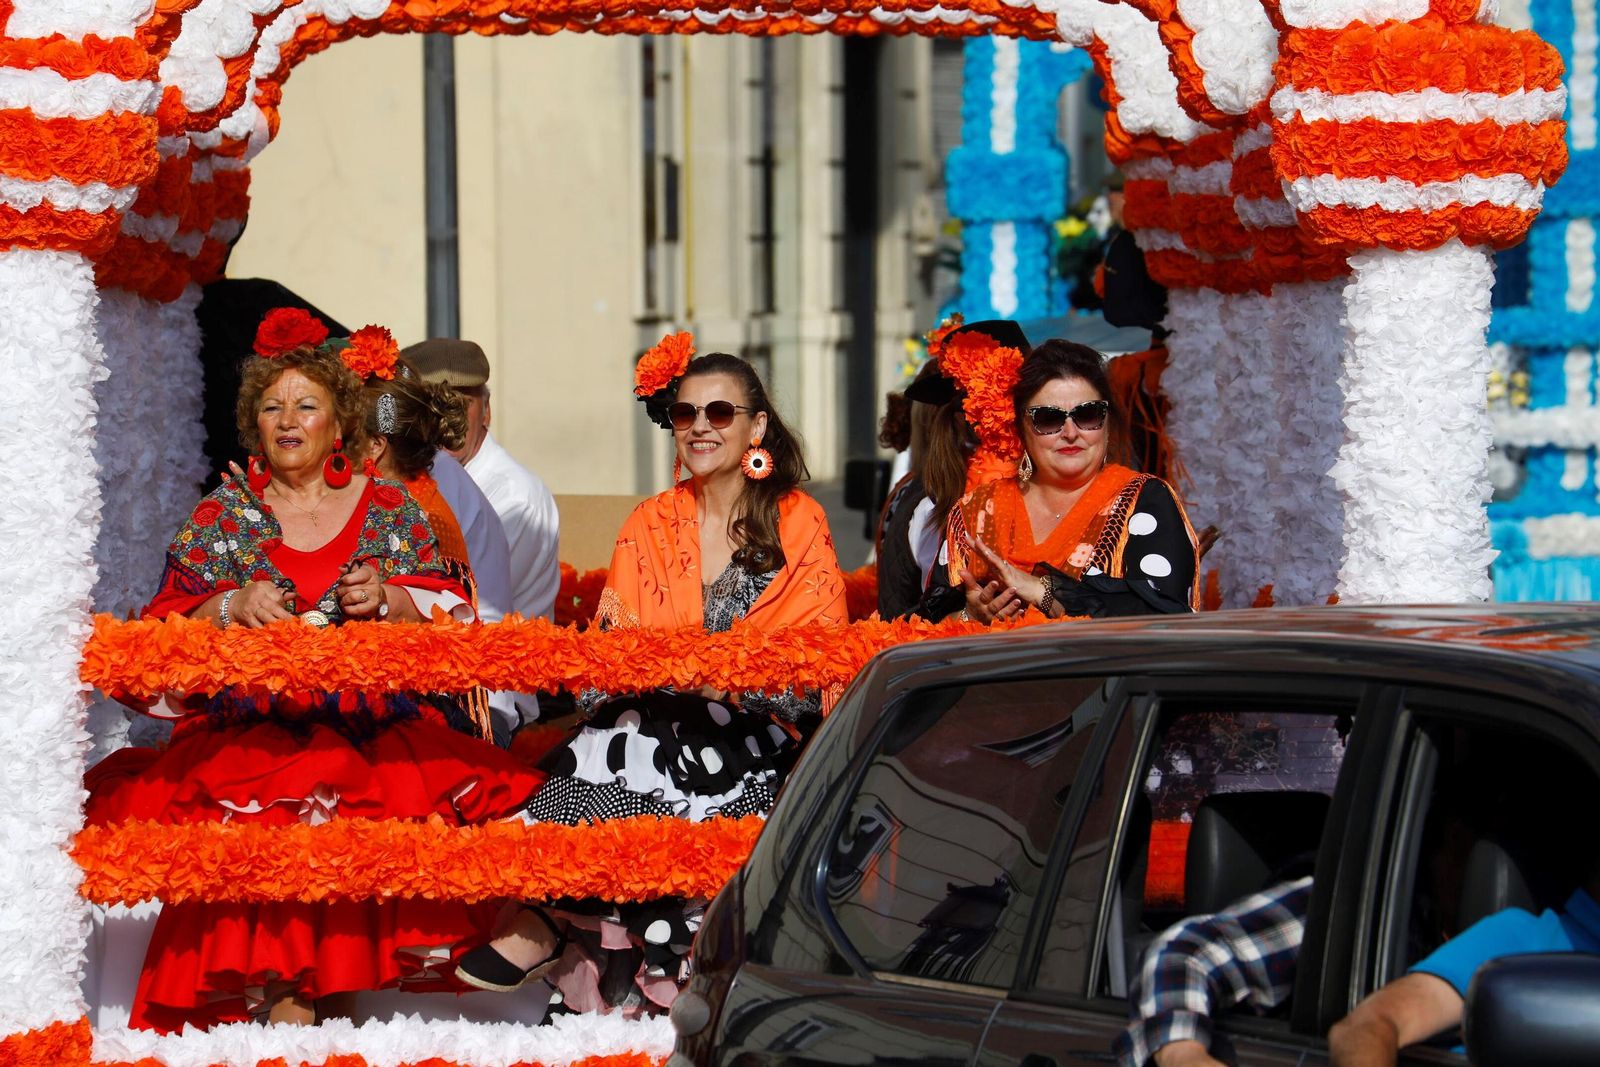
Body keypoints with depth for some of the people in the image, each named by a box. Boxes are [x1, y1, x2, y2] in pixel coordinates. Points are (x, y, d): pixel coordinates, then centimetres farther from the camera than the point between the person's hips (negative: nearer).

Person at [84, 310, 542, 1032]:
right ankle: (278, 992, -23)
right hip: (247, 730, 0)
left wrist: (389, 601, -8)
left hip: (373, 729, 0)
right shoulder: (221, 517, 14)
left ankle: (310, 988, -22)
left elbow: (452, 625, 10)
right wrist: (230, 608, -9)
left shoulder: (389, 509, 14)